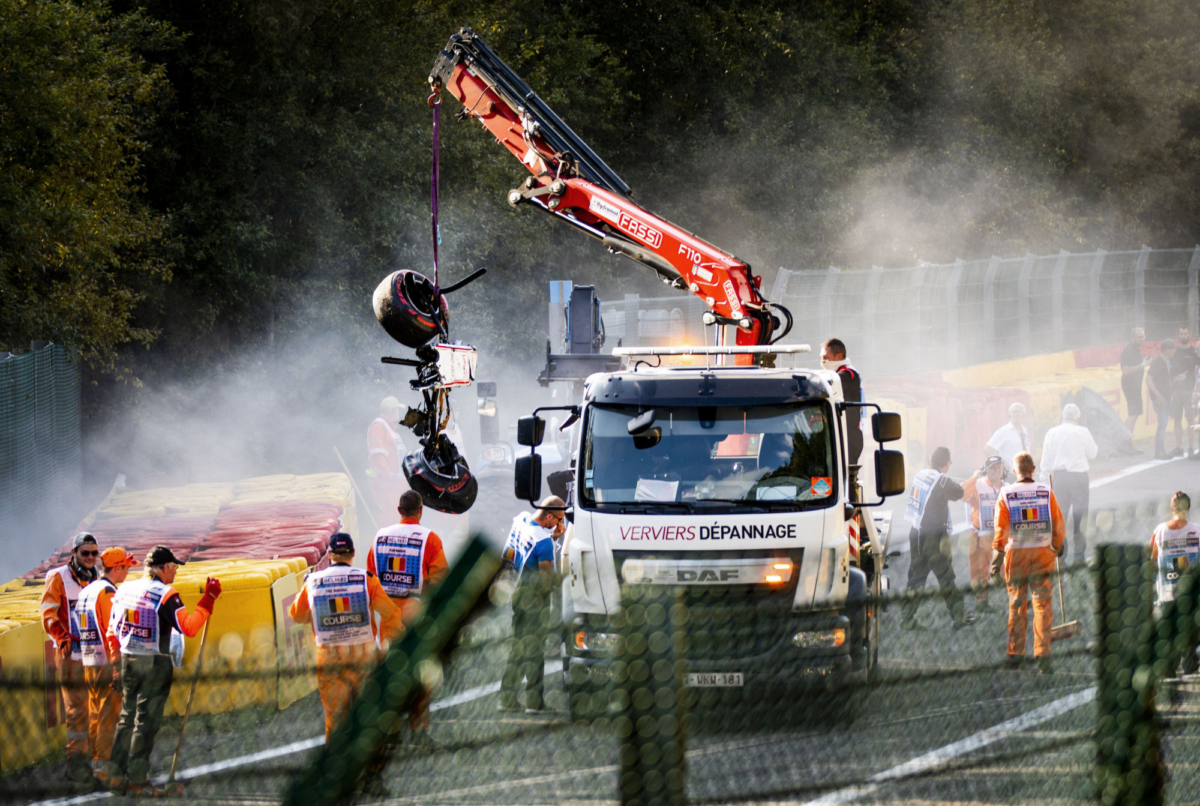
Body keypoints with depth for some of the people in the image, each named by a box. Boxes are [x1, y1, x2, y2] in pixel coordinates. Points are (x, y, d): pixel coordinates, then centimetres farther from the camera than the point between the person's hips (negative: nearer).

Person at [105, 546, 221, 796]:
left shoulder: (125, 590, 8)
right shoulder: (164, 595, -15)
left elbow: (113, 631, 13)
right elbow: (189, 627, -21)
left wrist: (117, 661, 22)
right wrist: (209, 599, -15)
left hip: (128, 662, 7)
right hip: (155, 664, -7)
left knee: (128, 717, 15)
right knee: (146, 721, 0)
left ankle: (116, 775, 17)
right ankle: (138, 780, 2)